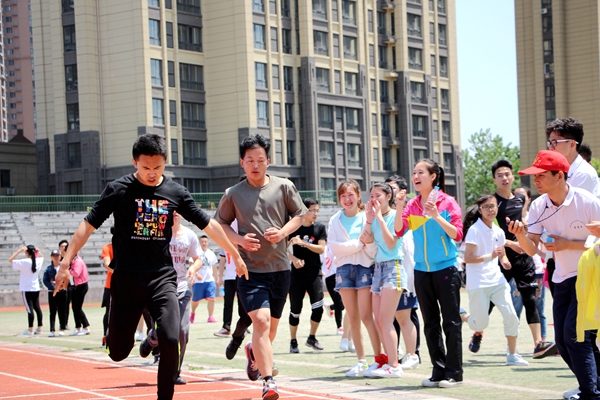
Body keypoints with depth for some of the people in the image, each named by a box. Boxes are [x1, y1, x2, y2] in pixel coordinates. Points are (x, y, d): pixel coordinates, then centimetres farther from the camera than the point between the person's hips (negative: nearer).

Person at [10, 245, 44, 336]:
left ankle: (30, 330, -4)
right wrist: (36, 250, 9)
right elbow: (41, 256, 27)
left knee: (30, 309, -6)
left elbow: (10, 260, -13)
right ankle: (39, 328, 13)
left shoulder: (24, 262, -15)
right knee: (37, 307, 10)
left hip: (27, 289, -6)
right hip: (36, 289, 6)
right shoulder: (38, 261, 2)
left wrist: (19, 251, -12)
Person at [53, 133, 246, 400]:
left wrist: (235, 255, 16)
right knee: (118, 353, 3)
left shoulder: (176, 193, 2)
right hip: (126, 279, -1)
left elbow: (208, 225, 11)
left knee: (171, 340, -18)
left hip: (162, 278, 1)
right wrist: (65, 263, -9)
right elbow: (88, 225, -3)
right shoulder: (119, 189, -5)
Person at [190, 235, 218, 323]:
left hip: (210, 280, 3)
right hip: (198, 281, -2)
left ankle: (211, 316, -9)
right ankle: (193, 313, 34)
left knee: (211, 298, -12)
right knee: (196, 300, 6)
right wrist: (197, 274, -26)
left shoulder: (211, 253, 10)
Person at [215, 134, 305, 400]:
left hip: (280, 268, 3)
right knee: (261, 320, -18)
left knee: (271, 326, 14)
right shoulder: (234, 195, 0)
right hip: (250, 269, -2)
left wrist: (283, 231, -9)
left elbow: (299, 214, 10)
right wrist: (239, 239, -9)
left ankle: (254, 351, 47)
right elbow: (219, 224, 10)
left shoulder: (284, 187, 1)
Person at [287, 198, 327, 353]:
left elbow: (321, 248, -6)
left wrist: (303, 243, -18)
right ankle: (293, 342, 18)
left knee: (318, 308, -11)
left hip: (315, 273, 1)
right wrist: (294, 259, -13)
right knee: (295, 309, 3)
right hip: (297, 273, -1)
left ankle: (312, 338, 10)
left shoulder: (320, 227, 3)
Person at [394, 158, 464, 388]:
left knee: (451, 322, -1)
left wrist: (436, 216, -22)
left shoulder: (447, 203, -6)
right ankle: (439, 371, 17)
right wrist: (399, 208, -18)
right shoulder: (411, 205, 6)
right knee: (430, 324, 9)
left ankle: (454, 373, 5)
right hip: (422, 270, 5)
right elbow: (399, 231, -5)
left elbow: (457, 235, -13)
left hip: (446, 268, -5)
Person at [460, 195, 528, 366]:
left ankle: (512, 355, 7)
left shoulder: (498, 232, 10)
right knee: (481, 324, -2)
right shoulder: (474, 230, -10)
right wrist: (489, 256, -23)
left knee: (511, 316, -7)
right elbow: (467, 258, -14)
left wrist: (505, 261, 0)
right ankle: (461, 316, 32)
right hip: (478, 283, -5)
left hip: (497, 280, 5)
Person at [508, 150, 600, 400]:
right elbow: (531, 250, -4)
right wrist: (521, 235, -25)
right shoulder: (539, 206, -4)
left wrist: (567, 244, -22)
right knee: (563, 341, 5)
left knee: (573, 332, -18)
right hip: (562, 278, 6)